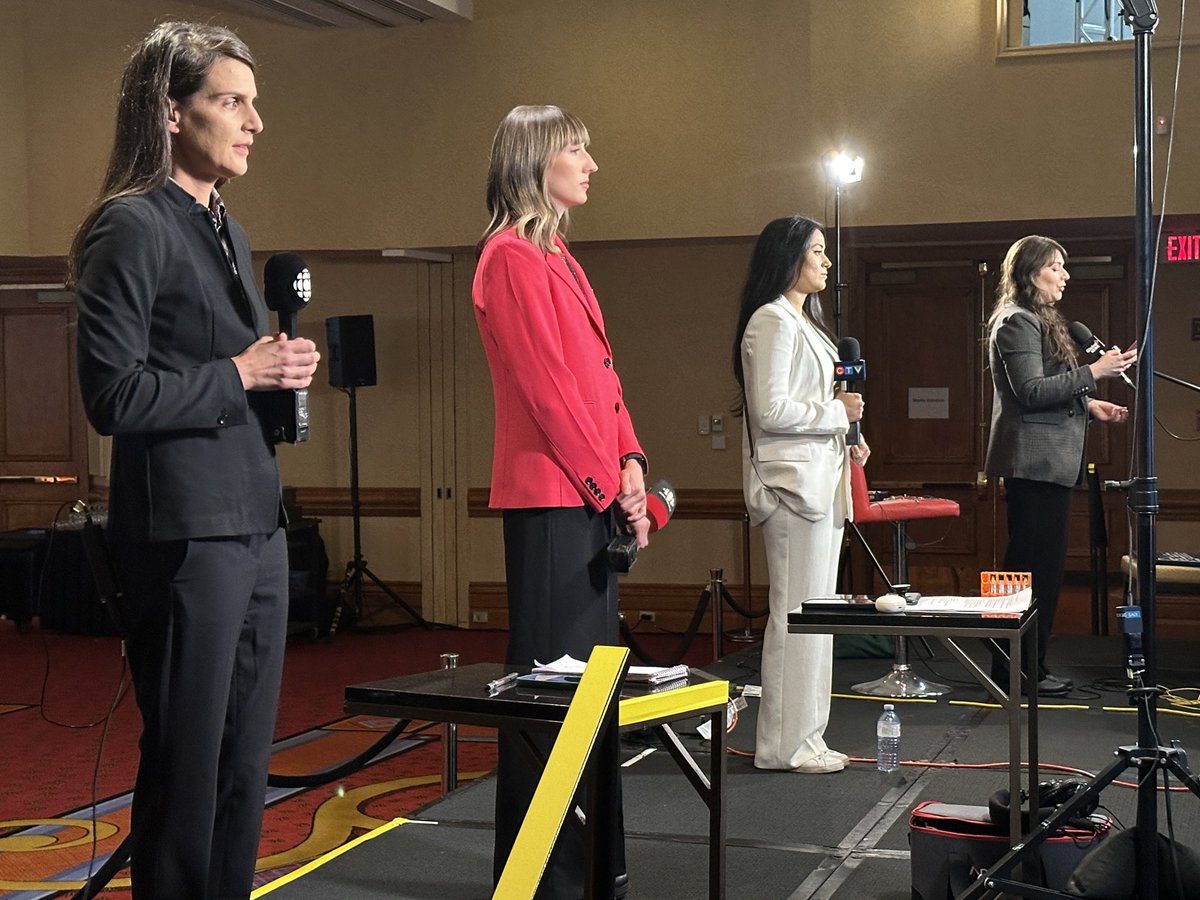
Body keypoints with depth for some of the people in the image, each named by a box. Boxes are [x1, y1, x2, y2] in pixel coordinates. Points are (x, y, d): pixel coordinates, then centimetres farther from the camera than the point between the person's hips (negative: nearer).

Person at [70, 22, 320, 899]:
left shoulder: (227, 230, 15)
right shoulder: (133, 227, -10)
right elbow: (115, 396, -16)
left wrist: (282, 372, 4)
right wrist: (241, 374, -11)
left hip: (259, 526, 8)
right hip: (188, 531, -8)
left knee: (245, 764, 12)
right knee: (187, 763, 2)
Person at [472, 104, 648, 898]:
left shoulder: (557, 257, 19)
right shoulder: (512, 257, -11)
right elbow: (546, 387, -16)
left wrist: (629, 462, 4)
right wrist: (609, 486, -13)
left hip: (592, 495, 10)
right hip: (552, 497, -10)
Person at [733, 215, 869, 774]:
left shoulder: (803, 321, 20)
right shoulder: (772, 321, -12)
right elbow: (770, 409, -20)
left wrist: (843, 444, 12)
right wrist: (837, 412, -11)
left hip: (819, 481, 10)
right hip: (792, 482, -10)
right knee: (797, 614, -8)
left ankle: (805, 736, 18)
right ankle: (786, 744, -1)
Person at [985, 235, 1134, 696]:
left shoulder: (1039, 320, 22)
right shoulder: (1017, 321, -11)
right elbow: (1031, 391, -20)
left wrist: (1087, 405, 13)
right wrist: (1093, 372, -21)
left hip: (1049, 462, 11)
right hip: (1034, 462, -11)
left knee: (1040, 565, 12)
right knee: (1035, 567, -8)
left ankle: (1027, 664, 17)